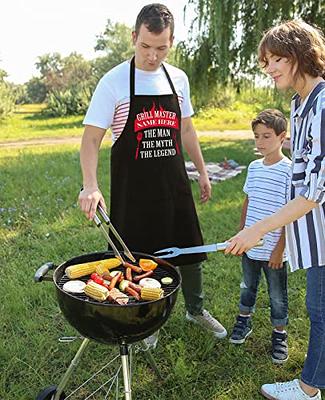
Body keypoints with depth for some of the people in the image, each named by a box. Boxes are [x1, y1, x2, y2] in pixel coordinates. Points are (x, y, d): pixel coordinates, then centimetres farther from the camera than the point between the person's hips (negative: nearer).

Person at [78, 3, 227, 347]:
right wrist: (90, 185, -27)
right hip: (132, 187, -4)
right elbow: (91, 138, -13)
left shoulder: (178, 79, 4)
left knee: (190, 249, 13)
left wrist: (202, 171, 14)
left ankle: (195, 309, 38)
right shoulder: (114, 81, -10)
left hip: (174, 183, 4)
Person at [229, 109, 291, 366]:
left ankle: (280, 334, 31)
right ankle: (244, 321, 42)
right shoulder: (254, 167, 3)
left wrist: (280, 249, -15)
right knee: (248, 286, 22)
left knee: (277, 295, 12)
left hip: (274, 250, -5)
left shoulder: (289, 170, -15)